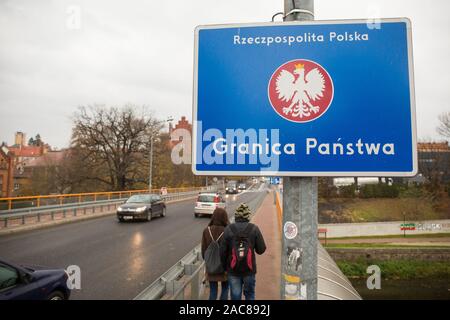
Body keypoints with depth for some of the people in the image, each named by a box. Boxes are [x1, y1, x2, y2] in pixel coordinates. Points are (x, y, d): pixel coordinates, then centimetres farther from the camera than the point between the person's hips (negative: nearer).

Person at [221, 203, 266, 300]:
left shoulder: (228, 229, -8)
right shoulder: (254, 229, -9)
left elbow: (223, 251, -5)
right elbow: (261, 250, -7)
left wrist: (225, 266, 9)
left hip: (233, 270, 0)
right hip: (249, 269, 0)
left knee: (235, 296, 12)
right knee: (249, 294, 19)